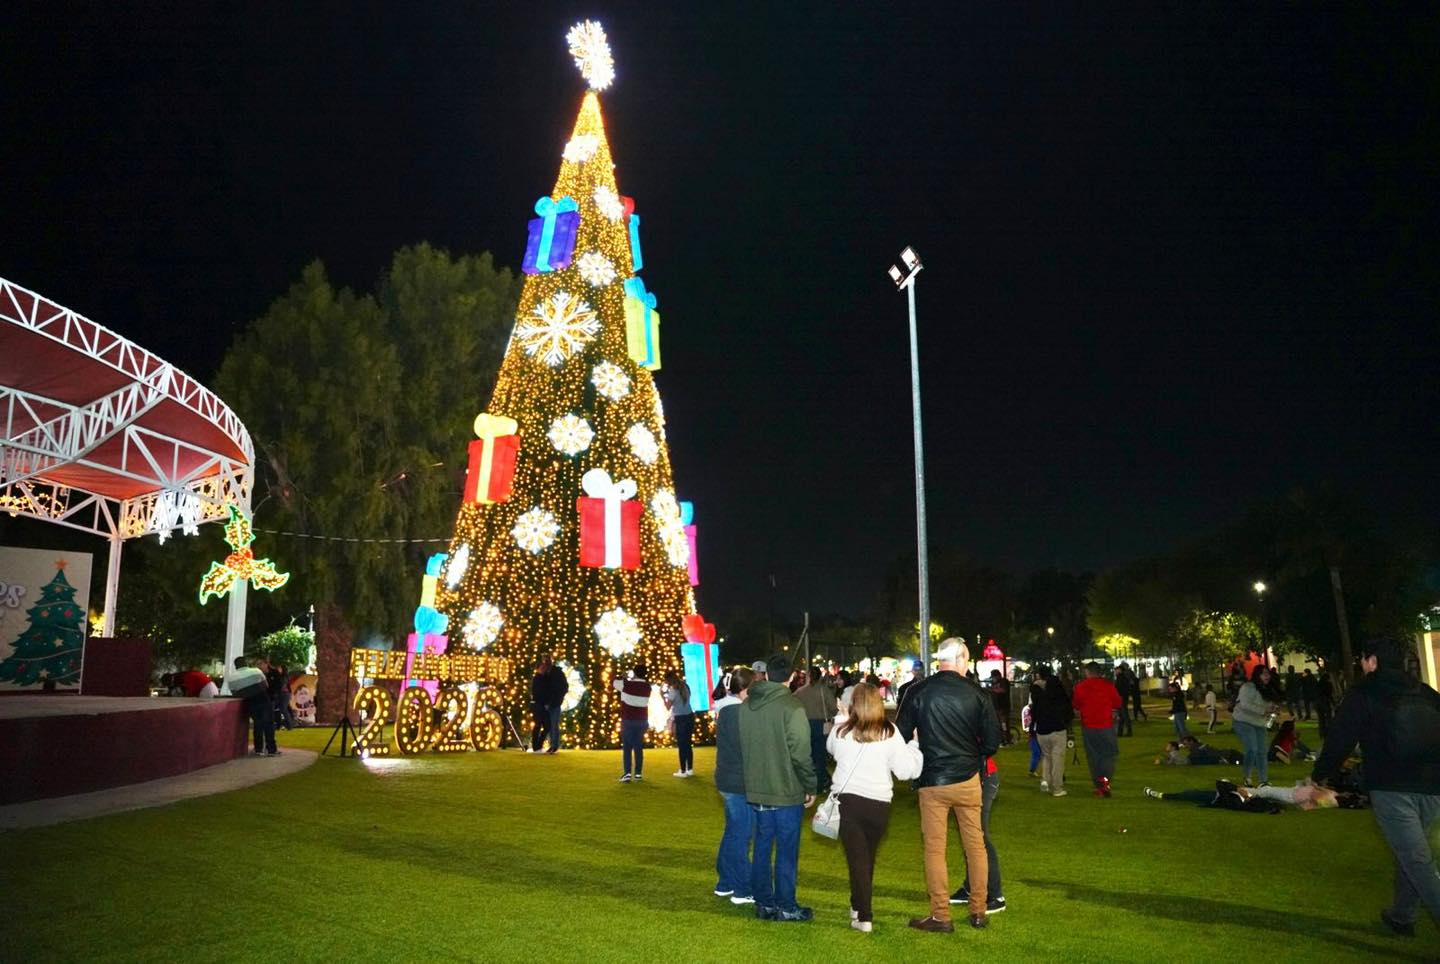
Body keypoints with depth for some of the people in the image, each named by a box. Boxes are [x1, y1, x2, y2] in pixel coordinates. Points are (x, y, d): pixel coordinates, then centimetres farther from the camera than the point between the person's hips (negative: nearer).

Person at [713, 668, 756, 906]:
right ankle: (743, 891, 9)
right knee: (742, 835, 0)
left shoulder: (726, 710, 10)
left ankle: (725, 883, 29)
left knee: (733, 833, 19)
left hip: (728, 780, 10)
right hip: (740, 782, -10)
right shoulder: (737, 713, -21)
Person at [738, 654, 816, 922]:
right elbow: (800, 752, -17)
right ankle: (785, 907, 11)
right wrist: (810, 786, -6)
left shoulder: (746, 706, 5)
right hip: (786, 791, -6)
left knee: (762, 846, 14)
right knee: (787, 850, 4)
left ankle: (764, 903, 21)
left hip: (756, 790, 6)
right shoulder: (791, 707, -17)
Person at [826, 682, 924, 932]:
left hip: (847, 800, -1)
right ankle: (859, 905, 35)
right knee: (868, 857, 19)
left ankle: (864, 917, 1)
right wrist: (914, 746, 8)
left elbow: (830, 748, 19)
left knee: (857, 858, 5)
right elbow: (906, 770, -8)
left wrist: (839, 719, 27)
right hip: (879, 803, 1)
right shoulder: (890, 733, -7)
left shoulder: (841, 731, -4)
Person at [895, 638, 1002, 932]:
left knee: (934, 849, 7)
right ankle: (978, 911, 22)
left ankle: (940, 916, 10)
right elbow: (992, 740, -3)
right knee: (975, 845, 15)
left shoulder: (919, 691, -8)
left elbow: (901, 735, -4)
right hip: (968, 780, 1)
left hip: (932, 782, -1)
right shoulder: (976, 692, -7)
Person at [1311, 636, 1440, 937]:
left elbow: (1340, 740, -2)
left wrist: (1318, 775, 10)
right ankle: (1402, 916, 31)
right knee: (1410, 853, 21)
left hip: (1391, 787, -6)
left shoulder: (1362, 694, 0)